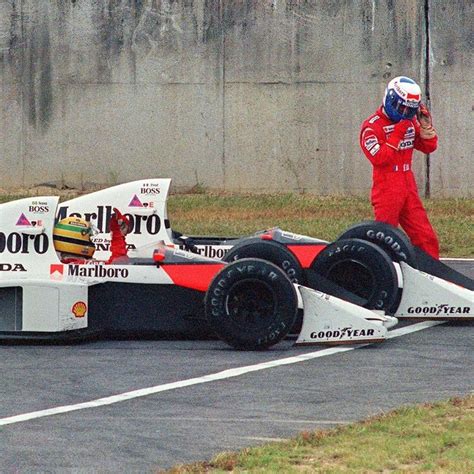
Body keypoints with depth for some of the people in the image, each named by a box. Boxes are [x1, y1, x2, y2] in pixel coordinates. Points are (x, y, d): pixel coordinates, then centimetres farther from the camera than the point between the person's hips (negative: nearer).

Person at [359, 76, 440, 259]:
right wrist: (397, 134, -21)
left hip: (409, 189, 7)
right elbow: (379, 158, -21)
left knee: (426, 238, 5)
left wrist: (425, 124, -1)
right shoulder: (372, 126, -11)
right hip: (386, 191, -7)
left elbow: (429, 147, 15)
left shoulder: (410, 122, 11)